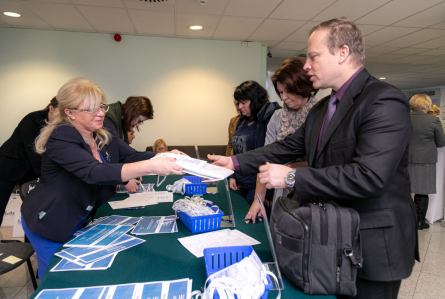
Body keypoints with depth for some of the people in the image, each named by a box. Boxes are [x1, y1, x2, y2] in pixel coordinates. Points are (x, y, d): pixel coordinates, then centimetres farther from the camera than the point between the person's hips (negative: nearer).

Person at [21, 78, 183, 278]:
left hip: (82, 219, 6)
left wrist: (165, 156, -29)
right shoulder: (61, 139, -26)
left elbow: (133, 156, -8)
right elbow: (96, 173, -39)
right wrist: (150, 167, -50)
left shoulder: (104, 138, -1)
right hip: (51, 223, -6)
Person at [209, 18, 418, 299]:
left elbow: (368, 177, -30)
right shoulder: (322, 108, 8)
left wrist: (291, 177, -26)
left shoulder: (385, 101, -20)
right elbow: (288, 147, 8)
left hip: (372, 248, -7)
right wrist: (236, 162, 3)